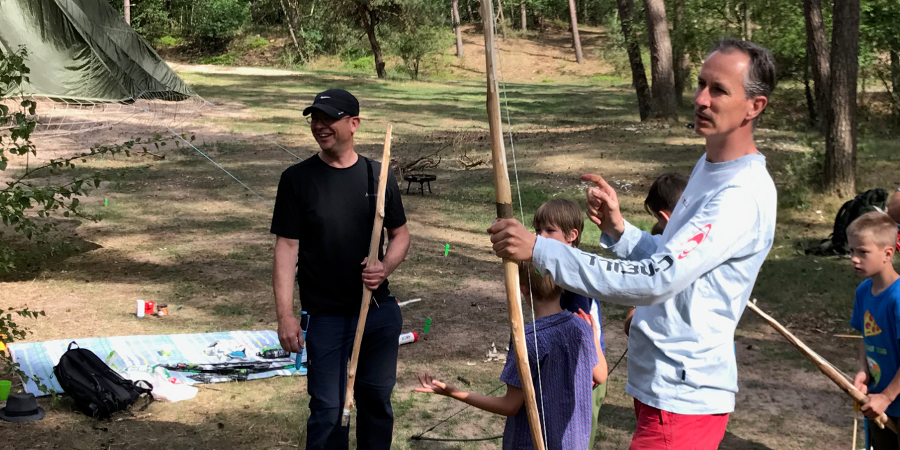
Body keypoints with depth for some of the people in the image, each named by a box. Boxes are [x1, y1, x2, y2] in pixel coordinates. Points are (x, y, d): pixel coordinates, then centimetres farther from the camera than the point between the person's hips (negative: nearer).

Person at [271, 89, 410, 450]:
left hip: (379, 310, 3)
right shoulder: (297, 179, -5)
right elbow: (286, 247, -7)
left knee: (376, 398, 14)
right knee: (327, 409, 0)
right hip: (324, 315, -2)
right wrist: (285, 315, -13)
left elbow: (400, 234, 11)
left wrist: (386, 267, -11)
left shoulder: (378, 176, 2)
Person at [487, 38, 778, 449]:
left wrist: (540, 250, -32)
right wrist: (618, 230, -2)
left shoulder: (744, 197, -23)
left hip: (681, 403, -10)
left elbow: (657, 279, -31)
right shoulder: (709, 167, 11)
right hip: (663, 387, 10)